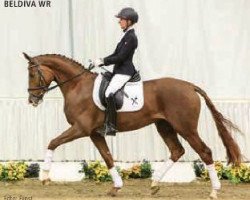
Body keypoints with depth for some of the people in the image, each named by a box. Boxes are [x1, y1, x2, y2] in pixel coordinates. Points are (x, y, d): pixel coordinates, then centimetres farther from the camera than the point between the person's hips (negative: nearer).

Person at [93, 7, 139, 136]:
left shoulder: (131, 37, -13)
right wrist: (101, 61, 7)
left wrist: (103, 61, -13)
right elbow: (116, 54, 19)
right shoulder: (127, 36, 17)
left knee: (109, 93, -27)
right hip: (120, 71, 11)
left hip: (124, 72, -11)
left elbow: (120, 57, -18)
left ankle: (111, 127, -27)